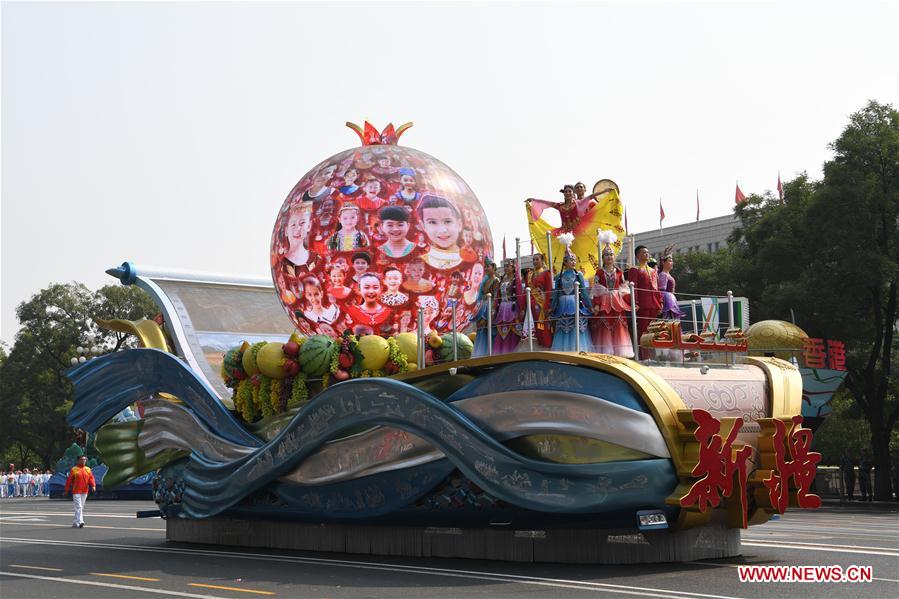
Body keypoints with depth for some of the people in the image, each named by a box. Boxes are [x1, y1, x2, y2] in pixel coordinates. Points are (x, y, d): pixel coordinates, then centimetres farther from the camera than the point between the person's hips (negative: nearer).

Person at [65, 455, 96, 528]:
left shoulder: (88, 469, 8)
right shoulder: (74, 470, -3)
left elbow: (91, 478, 0)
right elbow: (69, 480, 0)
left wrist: (93, 486, -18)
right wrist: (66, 490, 1)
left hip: (84, 492, 5)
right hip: (76, 492, -5)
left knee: (81, 508, 11)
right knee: (78, 507, -13)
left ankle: (75, 522, 23)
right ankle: (80, 521, -21)